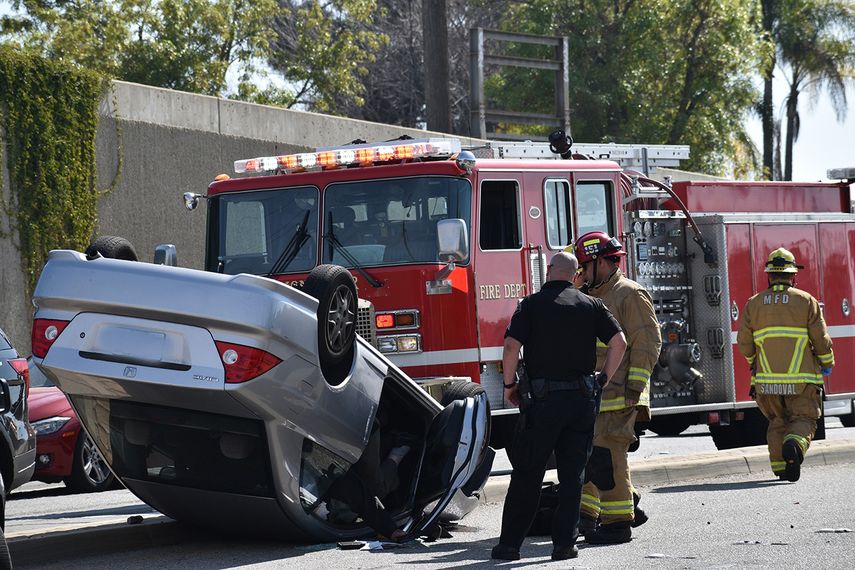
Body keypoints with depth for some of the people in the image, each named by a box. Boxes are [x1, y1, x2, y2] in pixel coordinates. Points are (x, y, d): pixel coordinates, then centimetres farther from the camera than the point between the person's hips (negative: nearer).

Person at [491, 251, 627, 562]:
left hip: (543, 397, -2)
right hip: (583, 398, 2)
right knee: (572, 474, 7)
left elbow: (511, 347, -10)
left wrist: (509, 385, 2)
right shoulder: (591, 305, 6)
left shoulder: (532, 305, -2)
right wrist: (604, 379, 10)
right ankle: (565, 542, 3)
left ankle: (510, 543, 6)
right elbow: (619, 342, -1)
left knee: (527, 474, 4)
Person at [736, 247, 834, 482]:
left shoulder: (754, 304, 4)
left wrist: (754, 362, 25)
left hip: (767, 381, 2)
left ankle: (780, 466, 7)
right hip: (801, 379, -2)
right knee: (803, 420, 3)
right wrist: (827, 363, 16)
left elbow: (744, 344, 4)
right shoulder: (806, 301, -1)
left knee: (777, 422, 17)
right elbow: (821, 338, -2)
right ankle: (795, 445, -28)